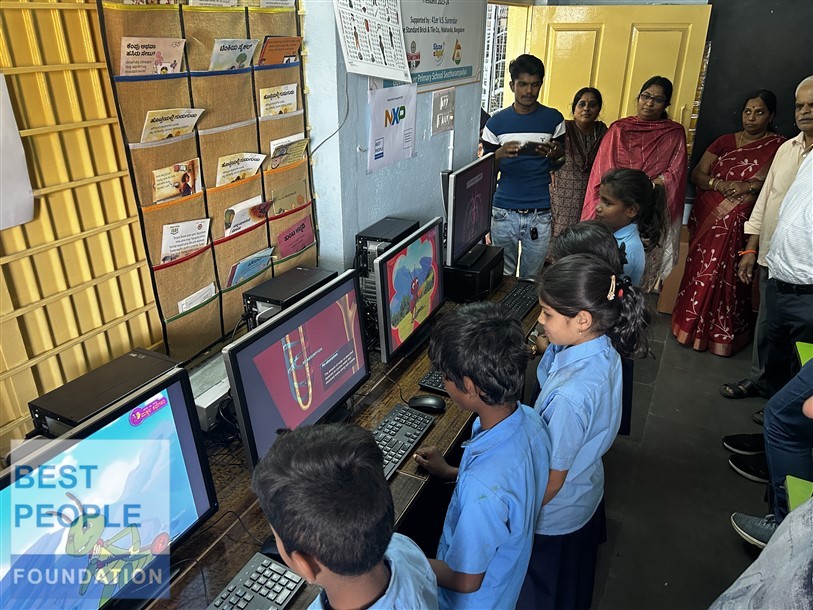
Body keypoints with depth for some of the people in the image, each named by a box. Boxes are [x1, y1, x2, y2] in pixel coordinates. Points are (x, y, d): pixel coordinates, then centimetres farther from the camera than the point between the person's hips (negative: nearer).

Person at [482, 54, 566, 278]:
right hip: (504, 212, 0)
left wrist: (553, 153, -12)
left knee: (532, 278, 10)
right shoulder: (496, 122, 1)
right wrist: (500, 155, -17)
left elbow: (562, 157, 12)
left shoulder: (553, 119, 2)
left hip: (540, 213, 0)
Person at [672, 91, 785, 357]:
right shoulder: (725, 141, 14)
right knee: (700, 271, 3)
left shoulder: (778, 146, 3)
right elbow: (696, 175, 7)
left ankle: (721, 334, 8)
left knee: (726, 276, -7)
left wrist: (749, 187, -21)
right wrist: (718, 184, -11)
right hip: (707, 216, 3)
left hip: (739, 224, -3)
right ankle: (693, 327, 15)